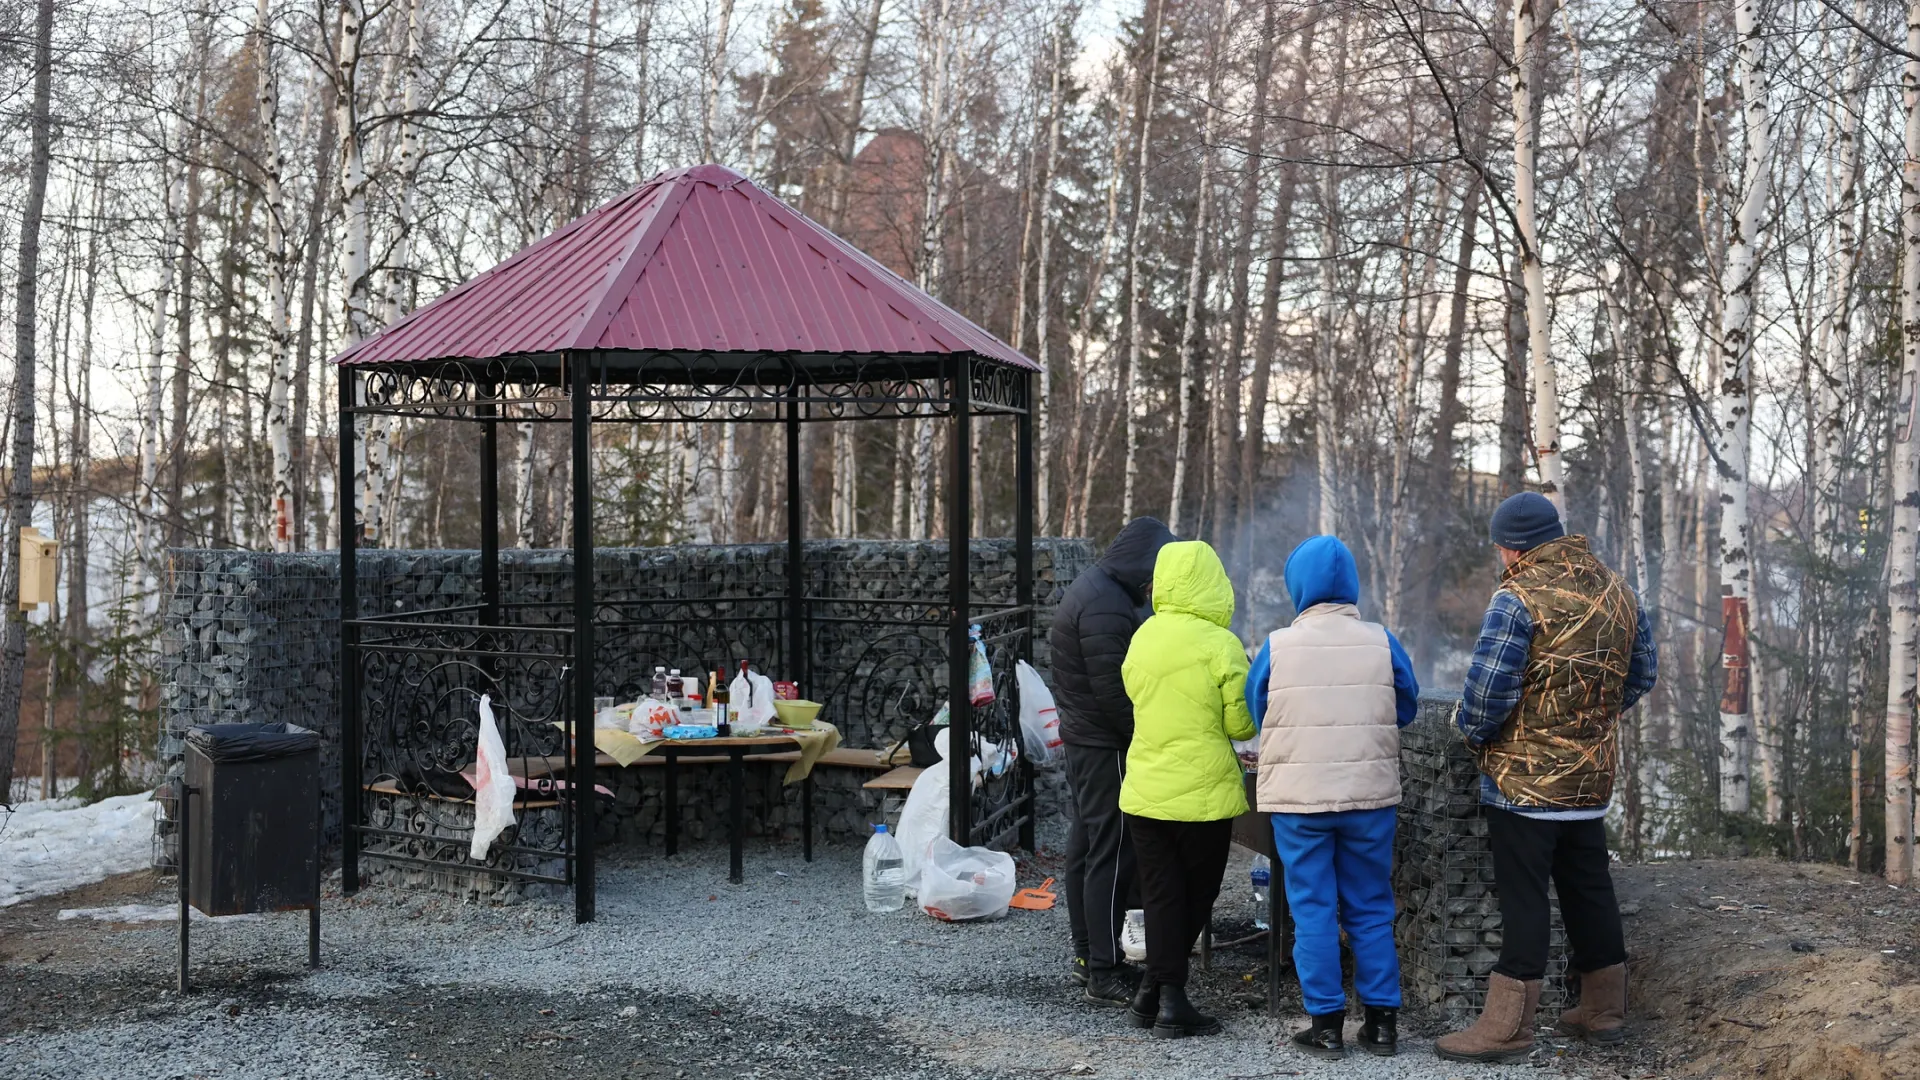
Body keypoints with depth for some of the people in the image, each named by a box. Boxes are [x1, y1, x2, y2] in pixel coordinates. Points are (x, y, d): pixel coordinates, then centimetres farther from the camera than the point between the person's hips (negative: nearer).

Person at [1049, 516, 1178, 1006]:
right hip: (1106, 746, -11)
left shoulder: (1094, 589, 14)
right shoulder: (1106, 605, -20)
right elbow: (1113, 690, -24)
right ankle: (1105, 973, -5)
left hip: (1084, 740, 11)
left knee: (1086, 846, 16)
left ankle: (1087, 953, 27)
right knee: (1112, 855, -8)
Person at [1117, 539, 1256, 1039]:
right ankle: (1168, 1001, 10)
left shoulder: (1142, 638, 1)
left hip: (1144, 789, 4)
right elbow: (1242, 724, -11)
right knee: (1194, 898, 10)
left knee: (1160, 896, 11)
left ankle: (1156, 997, 12)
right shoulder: (1220, 645, -14)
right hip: (1201, 795, -4)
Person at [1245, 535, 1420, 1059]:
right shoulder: (1382, 642, -4)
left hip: (1298, 798, -1)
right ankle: (1381, 1021, 16)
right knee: (1371, 908, 12)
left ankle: (1326, 1024, 9)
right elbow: (1406, 709, 7)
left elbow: (1254, 715, 5)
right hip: (1371, 795, 1)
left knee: (1313, 910, 7)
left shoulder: (1277, 647, -7)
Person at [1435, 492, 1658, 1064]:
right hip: (1591, 775, 7)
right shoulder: (1617, 590, 6)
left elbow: (1489, 689, -22)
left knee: (1523, 898, -3)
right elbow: (1642, 673, 16)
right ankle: (1604, 1009, 27)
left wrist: (1472, 729, -3)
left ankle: (1507, 1025, 1)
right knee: (1588, 888, 17)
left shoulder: (1518, 599, -19)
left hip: (1524, 777, -7)